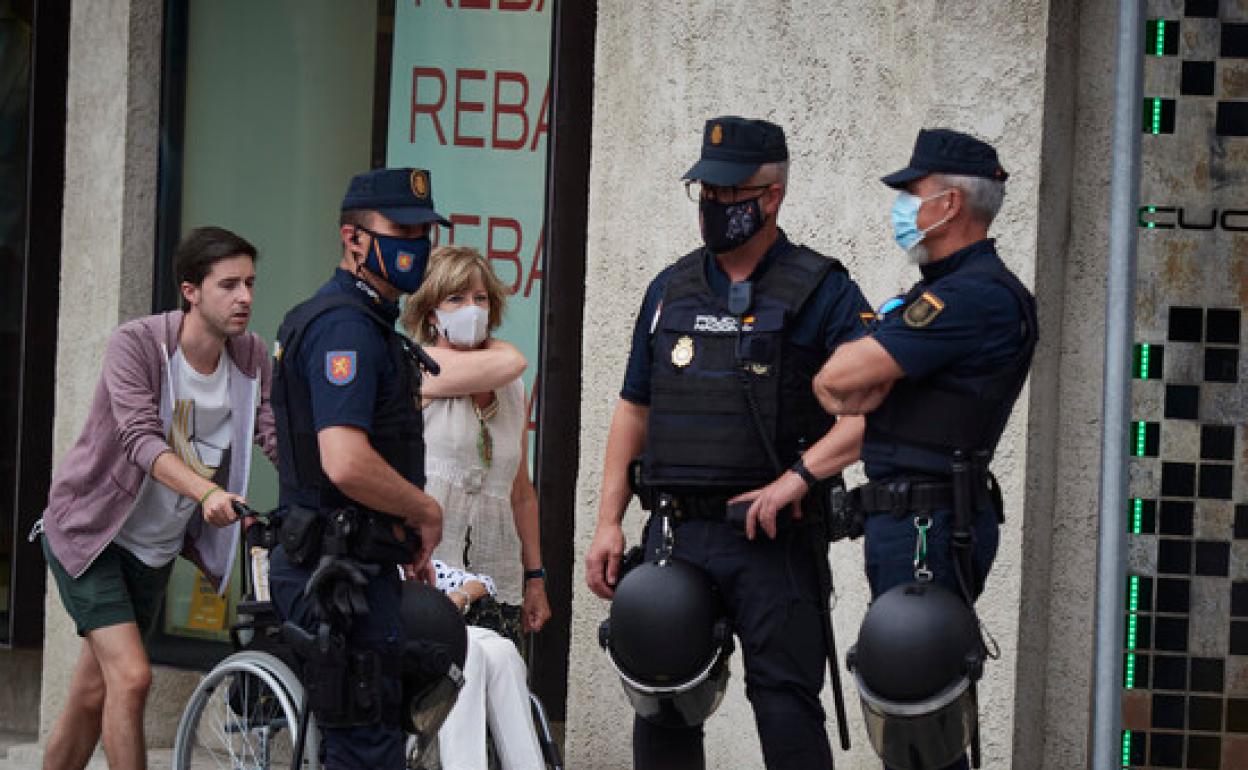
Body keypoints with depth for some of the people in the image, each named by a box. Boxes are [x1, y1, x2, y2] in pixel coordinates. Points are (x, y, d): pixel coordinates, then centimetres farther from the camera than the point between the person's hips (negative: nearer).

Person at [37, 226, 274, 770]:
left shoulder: (250, 357, -7)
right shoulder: (136, 344, -22)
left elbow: (279, 438, -16)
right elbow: (142, 439, -34)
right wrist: (207, 492, -51)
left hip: (155, 547, 5)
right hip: (88, 531, -5)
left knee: (92, 696, 11)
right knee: (131, 676, -19)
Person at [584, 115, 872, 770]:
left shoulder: (821, 291, -3)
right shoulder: (671, 289, 14)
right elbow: (633, 410, 18)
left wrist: (798, 476, -20)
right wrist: (608, 523, 10)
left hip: (773, 543, -5)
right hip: (675, 534, 5)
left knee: (787, 712, -4)